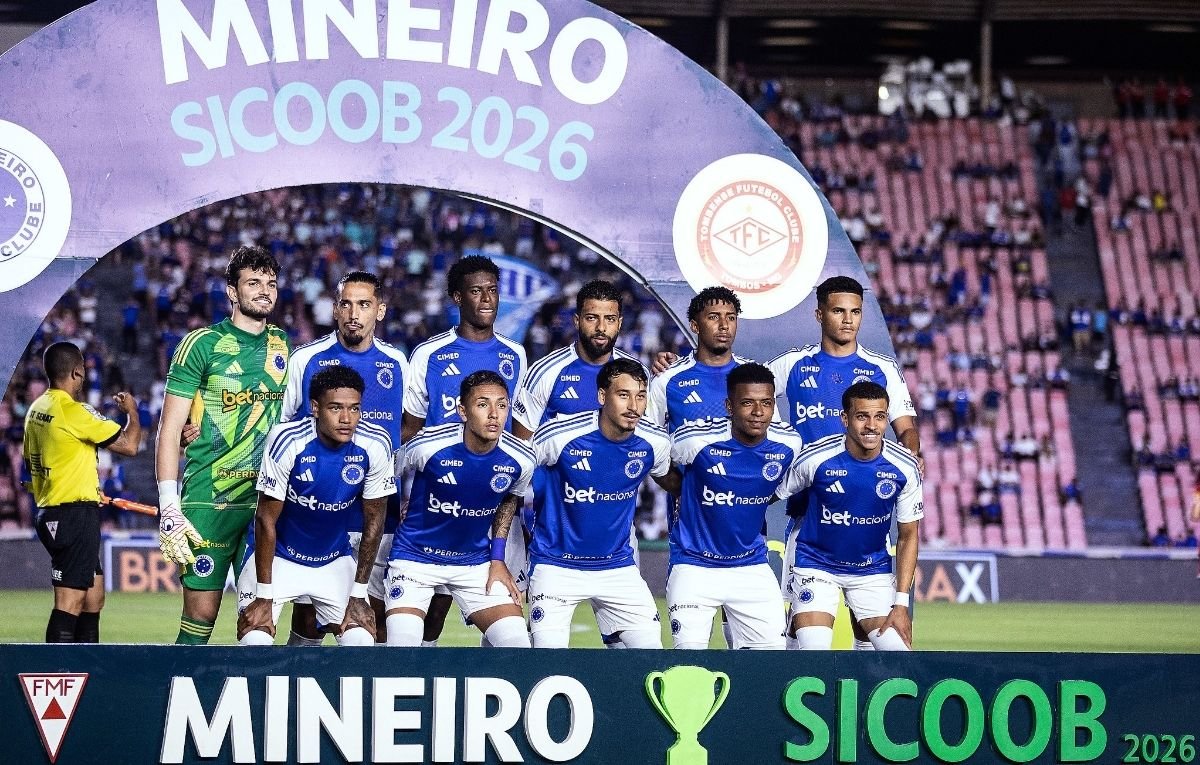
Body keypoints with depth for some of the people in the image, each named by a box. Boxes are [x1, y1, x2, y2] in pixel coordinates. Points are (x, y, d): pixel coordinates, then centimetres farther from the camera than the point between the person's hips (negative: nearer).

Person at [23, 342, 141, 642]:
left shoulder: (37, 409, 11)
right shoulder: (73, 410, -16)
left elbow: (30, 462, 25)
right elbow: (129, 445, -15)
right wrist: (131, 412, 5)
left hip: (49, 513, 10)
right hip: (75, 513, -10)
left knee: (93, 595, 17)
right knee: (70, 601, -12)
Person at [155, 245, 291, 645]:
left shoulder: (283, 346, 11)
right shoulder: (203, 344, -3)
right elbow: (169, 431, -4)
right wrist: (168, 510, -12)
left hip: (267, 503, 4)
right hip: (208, 503, -4)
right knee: (200, 617, -4)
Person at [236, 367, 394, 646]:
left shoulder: (376, 445, -18)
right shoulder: (287, 441, -26)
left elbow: (373, 521, -6)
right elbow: (266, 519, -18)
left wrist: (358, 595, -5)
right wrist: (264, 597, -16)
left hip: (335, 560, 3)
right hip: (278, 557, -3)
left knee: (361, 639, -14)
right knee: (255, 639, -20)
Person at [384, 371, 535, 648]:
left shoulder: (520, 459, -13)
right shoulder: (429, 445, -22)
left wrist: (497, 558, 6)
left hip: (476, 564, 3)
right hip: (415, 559, -3)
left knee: (517, 645, -10)